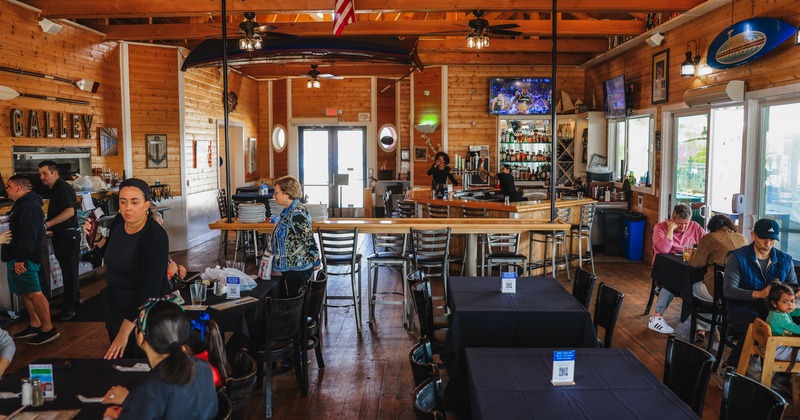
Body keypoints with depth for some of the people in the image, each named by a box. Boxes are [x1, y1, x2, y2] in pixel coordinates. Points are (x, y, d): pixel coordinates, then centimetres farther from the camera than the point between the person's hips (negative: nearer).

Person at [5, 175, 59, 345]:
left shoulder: (28, 206, -17)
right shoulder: (23, 205, 19)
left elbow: (27, 235, -24)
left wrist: (20, 259, -25)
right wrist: (17, 257, 23)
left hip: (24, 258, -11)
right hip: (20, 257, 11)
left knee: (33, 293, -9)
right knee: (26, 293, 14)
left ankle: (48, 329, -6)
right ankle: (35, 325, 21)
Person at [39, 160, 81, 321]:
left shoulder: (63, 188, -15)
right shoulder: (56, 189, 15)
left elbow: (70, 211, -25)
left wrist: (47, 224, -24)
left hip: (68, 234, -10)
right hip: (61, 235, 10)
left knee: (69, 270, -3)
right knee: (68, 269, 17)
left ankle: (69, 307, 2)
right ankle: (75, 297, 29)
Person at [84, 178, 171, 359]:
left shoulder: (155, 237, -26)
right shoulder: (118, 221, -4)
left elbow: (147, 289, -29)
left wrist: (124, 332, -30)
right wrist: (96, 237, -3)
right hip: (116, 307, 8)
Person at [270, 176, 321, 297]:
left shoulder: (296, 214, -23)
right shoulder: (289, 211, 10)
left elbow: (309, 239, -22)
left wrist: (316, 263, -15)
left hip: (297, 269, -10)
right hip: (290, 267, 10)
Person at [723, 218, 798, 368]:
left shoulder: (785, 260, 10)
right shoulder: (738, 257, -5)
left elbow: (794, 287, 11)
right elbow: (729, 290, -14)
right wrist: (758, 294, -30)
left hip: (773, 309, 4)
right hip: (741, 307, -4)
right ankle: (731, 366, -14)